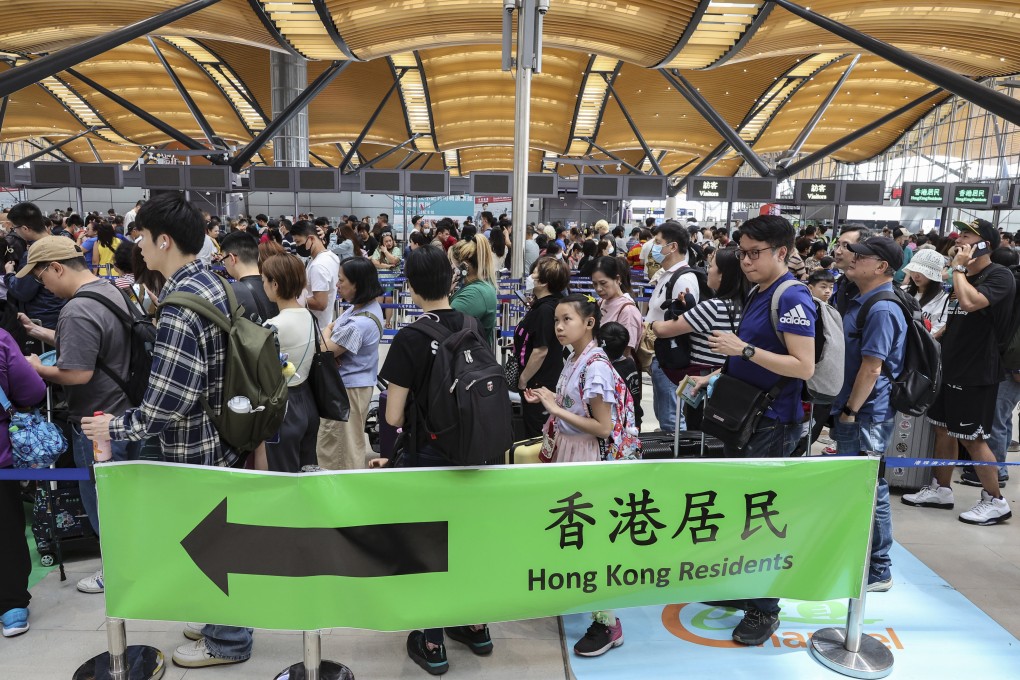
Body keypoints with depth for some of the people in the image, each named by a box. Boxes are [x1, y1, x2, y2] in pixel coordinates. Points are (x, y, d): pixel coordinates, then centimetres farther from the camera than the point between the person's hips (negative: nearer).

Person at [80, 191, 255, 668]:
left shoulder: (181, 308, -27)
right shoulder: (213, 282, 2)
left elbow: (168, 403, -28)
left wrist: (116, 428, -13)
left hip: (198, 450, -9)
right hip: (223, 435, 9)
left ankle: (226, 642, 29)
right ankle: (225, 617, 42)